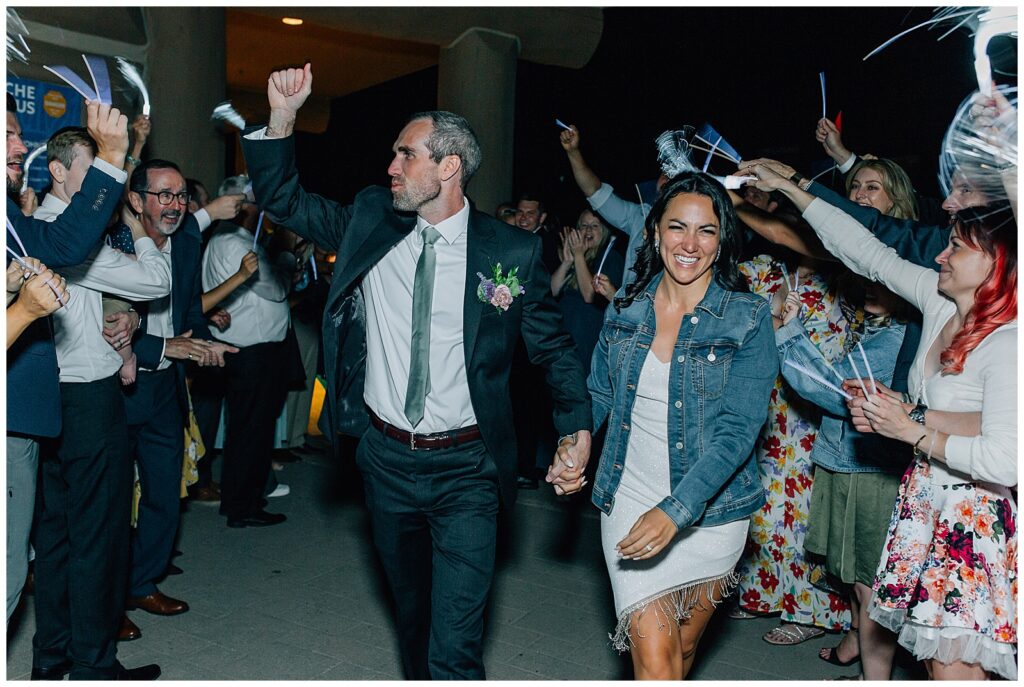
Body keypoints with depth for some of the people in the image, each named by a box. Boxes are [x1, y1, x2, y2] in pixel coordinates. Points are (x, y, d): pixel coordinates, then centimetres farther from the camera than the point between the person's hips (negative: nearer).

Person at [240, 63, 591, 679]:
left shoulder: (512, 251, -9)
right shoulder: (370, 222, 1)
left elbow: (554, 345, 1)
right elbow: (283, 199, 7)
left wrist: (578, 429, -9)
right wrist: (282, 118, -7)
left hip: (465, 469, -4)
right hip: (387, 458, 4)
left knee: (454, 649, -8)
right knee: (412, 609, 24)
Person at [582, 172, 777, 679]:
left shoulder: (748, 318, -10)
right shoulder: (628, 307, 0)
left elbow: (738, 430, -17)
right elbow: (598, 393, 13)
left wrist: (676, 510, -28)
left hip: (709, 510, -1)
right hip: (629, 501, 1)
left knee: (682, 647, 17)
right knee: (653, 655, -8)